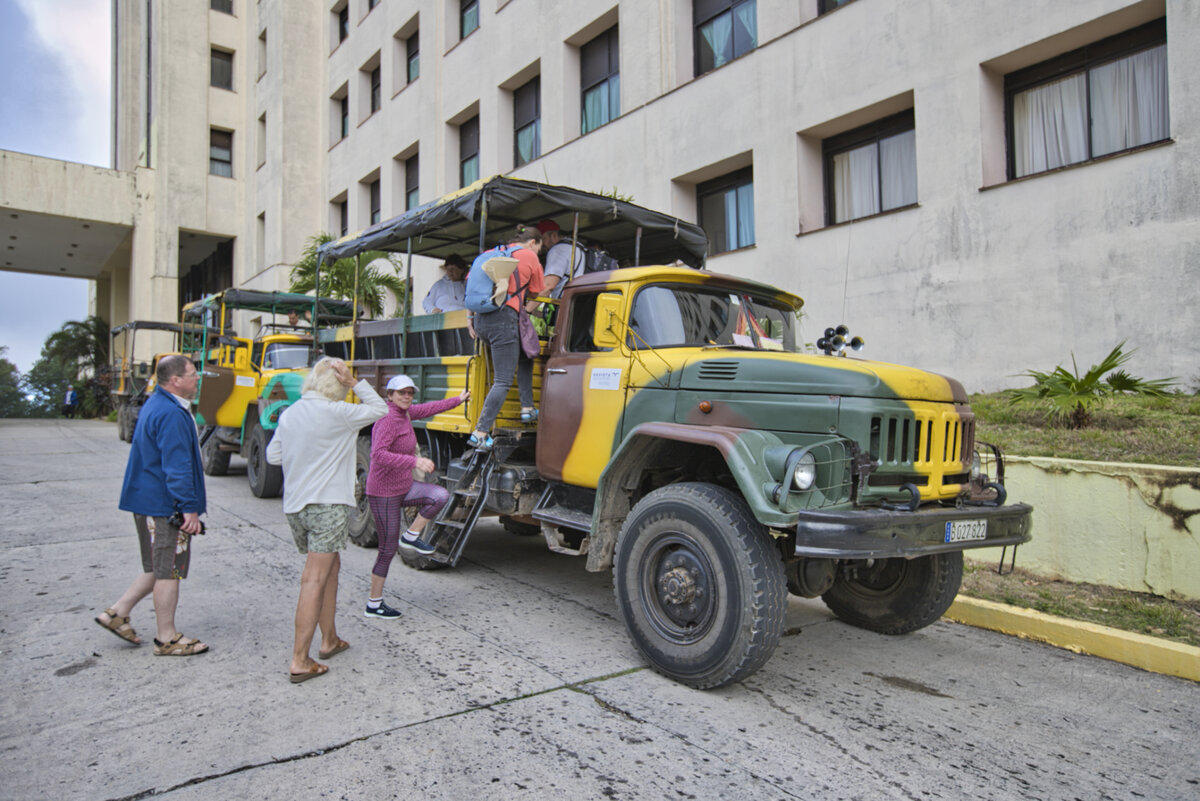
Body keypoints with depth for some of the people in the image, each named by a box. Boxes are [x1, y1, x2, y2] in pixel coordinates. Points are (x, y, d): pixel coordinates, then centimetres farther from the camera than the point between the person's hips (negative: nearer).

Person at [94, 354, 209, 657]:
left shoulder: (156, 405, 14)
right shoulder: (172, 415, -21)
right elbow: (177, 467, -25)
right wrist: (190, 508, -23)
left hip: (148, 502, 10)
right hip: (166, 505, -10)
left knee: (159, 568, 21)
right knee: (169, 571, 1)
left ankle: (117, 613, 25)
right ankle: (167, 638, 12)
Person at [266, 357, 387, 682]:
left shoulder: (289, 414, 8)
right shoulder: (335, 412, -12)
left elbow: (273, 455, 16)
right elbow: (380, 409, -1)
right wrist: (355, 382, -2)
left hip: (294, 505, 8)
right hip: (326, 504, -7)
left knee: (330, 566, 21)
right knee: (314, 580, -6)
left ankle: (329, 639, 31)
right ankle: (299, 662, -4)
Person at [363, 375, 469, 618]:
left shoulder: (403, 412, 4)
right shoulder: (388, 420, -22)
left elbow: (429, 408, 21)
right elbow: (378, 455, -35)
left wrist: (457, 400, 31)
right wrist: (415, 461, -42)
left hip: (403, 486, 8)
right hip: (385, 493, -8)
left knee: (441, 496, -13)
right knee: (388, 549, 1)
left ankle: (411, 537, 7)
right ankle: (374, 604, 17)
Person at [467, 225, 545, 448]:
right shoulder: (529, 257, 8)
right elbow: (536, 298, 13)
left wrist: (470, 317, 20)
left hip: (480, 319, 7)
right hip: (504, 319, -7)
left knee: (524, 356, 26)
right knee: (503, 381, -4)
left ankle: (527, 408, 21)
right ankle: (480, 433, -10)